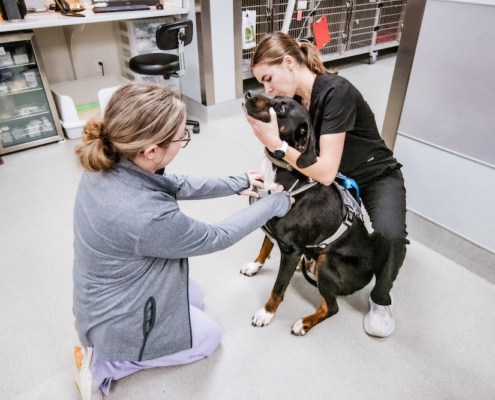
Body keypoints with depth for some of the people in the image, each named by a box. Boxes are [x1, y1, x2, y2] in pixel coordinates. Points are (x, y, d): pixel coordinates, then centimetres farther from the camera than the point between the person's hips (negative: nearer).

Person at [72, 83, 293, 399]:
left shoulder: (109, 166, -17)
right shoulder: (148, 217, -41)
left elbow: (177, 185, -2)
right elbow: (217, 237, -23)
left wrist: (238, 184, 0)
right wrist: (276, 204, -11)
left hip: (105, 292, 7)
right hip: (117, 319, -7)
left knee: (195, 297, 28)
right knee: (209, 337, 17)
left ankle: (97, 332, 21)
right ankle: (102, 364, 10)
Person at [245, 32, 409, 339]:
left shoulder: (335, 92, -30)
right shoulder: (294, 96, -7)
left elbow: (326, 172, -36)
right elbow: (302, 153, -6)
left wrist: (275, 142, -39)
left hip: (377, 177, -7)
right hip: (335, 177, 7)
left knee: (391, 236, -33)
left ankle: (381, 299, -1)